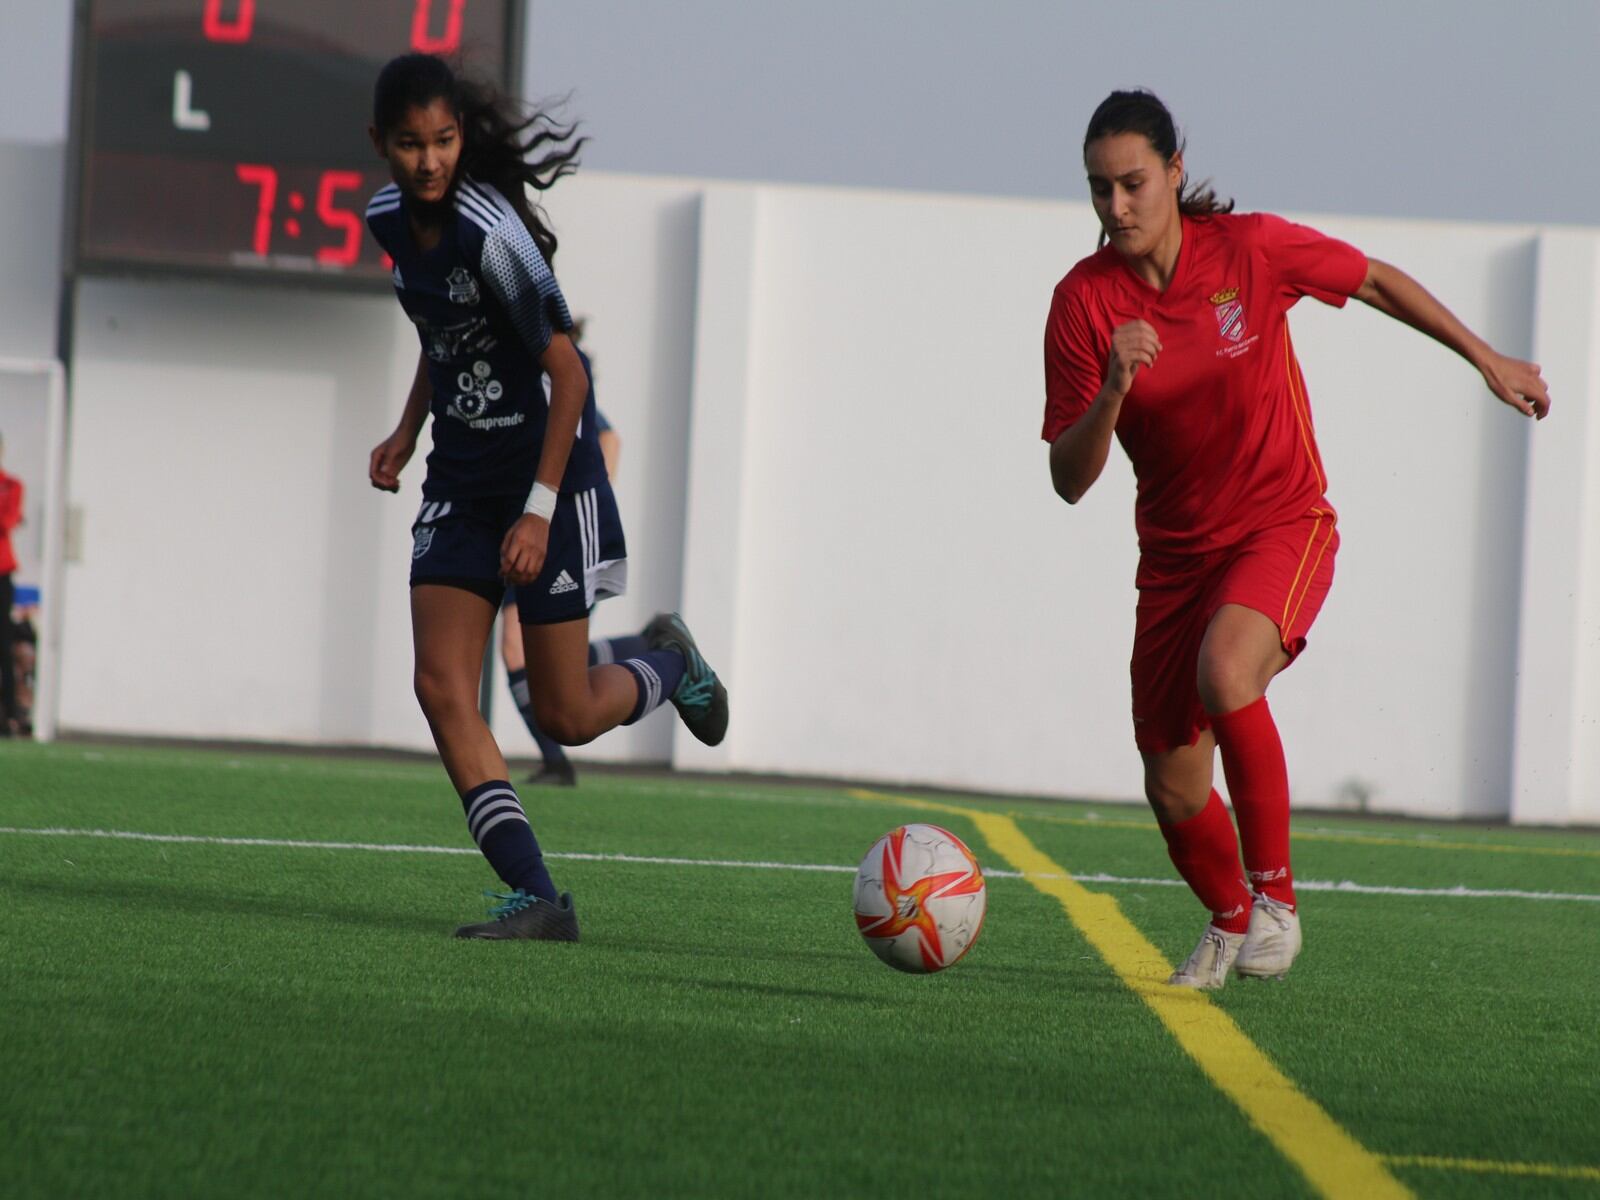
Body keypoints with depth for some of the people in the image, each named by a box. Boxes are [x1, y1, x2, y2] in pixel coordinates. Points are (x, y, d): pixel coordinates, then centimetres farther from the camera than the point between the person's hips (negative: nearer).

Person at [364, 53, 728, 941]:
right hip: (460, 483, 7)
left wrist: (540, 510, -22)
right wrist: (407, 430, 9)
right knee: (441, 687, -10)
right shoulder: (392, 220, 1)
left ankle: (668, 664, 34)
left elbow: (567, 373, -20)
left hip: (548, 478, -7)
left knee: (565, 718, 1)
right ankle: (535, 897, -11)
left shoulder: (487, 229, -23)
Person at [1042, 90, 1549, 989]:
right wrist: (1112, 393, -30)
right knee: (1174, 792, 3)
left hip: (1284, 527, -3)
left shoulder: (1251, 249, -14)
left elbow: (1375, 280, 6)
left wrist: (1488, 360, 12)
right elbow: (1070, 481, -12)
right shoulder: (1084, 301, -11)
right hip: (1176, 552, 3)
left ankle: (1275, 890, -17)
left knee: (1225, 670, -34)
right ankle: (1230, 921, 36)